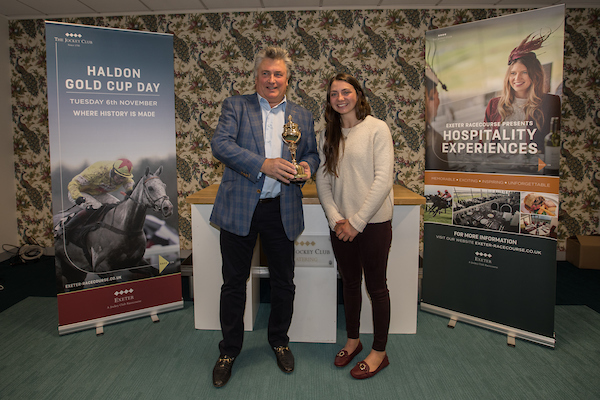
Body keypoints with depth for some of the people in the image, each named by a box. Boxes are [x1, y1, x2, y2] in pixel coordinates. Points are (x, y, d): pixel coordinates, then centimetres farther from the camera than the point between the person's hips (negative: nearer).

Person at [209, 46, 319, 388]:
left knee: (284, 282, 13)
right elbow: (220, 144, -12)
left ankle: (279, 341, 38)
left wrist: (307, 166, -9)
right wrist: (264, 164, -24)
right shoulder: (235, 106, 3)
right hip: (239, 208, -2)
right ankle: (229, 351, 31)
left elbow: (312, 152, 17)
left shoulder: (303, 116, 11)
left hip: (282, 210, 2)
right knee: (234, 283, 10)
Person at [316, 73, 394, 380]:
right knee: (349, 282, 17)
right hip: (341, 224, 5)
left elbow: (383, 180, -13)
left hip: (373, 223, -5)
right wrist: (334, 217, -8)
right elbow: (322, 181, 6)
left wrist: (357, 221, -14)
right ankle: (352, 339, 35)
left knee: (376, 286, 6)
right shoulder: (328, 135, 8)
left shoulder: (377, 128, -8)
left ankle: (379, 352, 23)